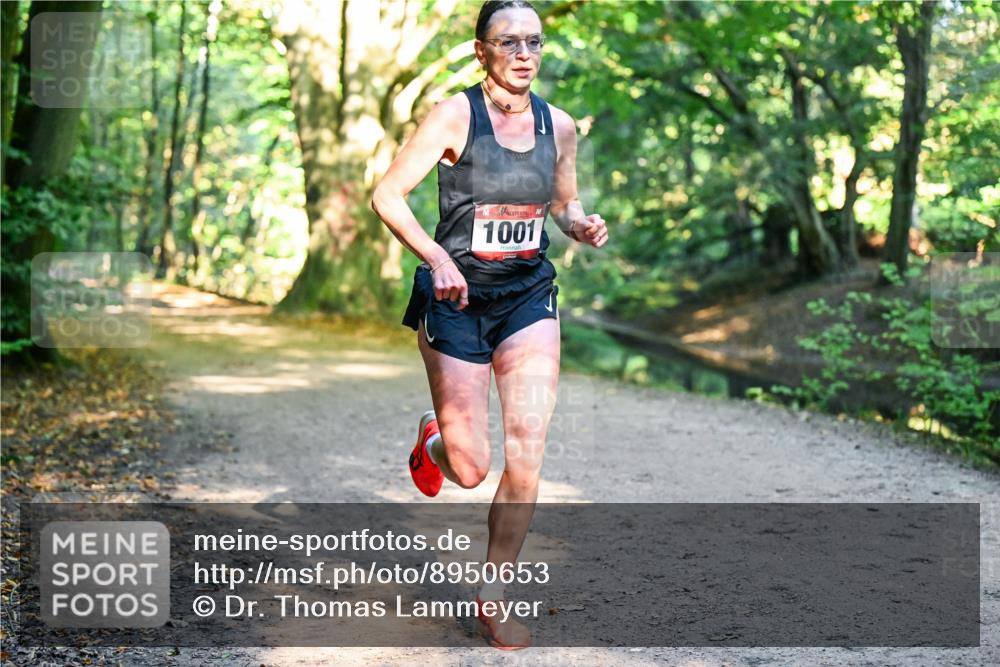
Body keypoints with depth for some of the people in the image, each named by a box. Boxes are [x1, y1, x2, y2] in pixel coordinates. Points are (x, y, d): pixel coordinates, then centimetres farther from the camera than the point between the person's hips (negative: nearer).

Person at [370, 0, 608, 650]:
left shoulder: (559, 125, 3)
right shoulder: (455, 115, -10)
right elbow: (388, 194, -11)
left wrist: (584, 225, -5)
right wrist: (437, 257, -25)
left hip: (529, 296, 3)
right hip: (457, 297, -3)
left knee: (527, 453, -9)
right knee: (469, 470, 0)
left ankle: (494, 593, 8)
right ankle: (433, 440, 39)